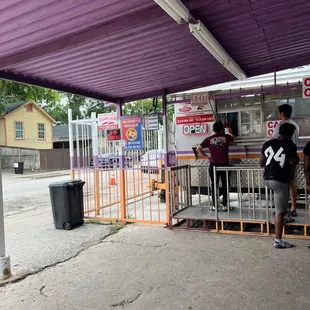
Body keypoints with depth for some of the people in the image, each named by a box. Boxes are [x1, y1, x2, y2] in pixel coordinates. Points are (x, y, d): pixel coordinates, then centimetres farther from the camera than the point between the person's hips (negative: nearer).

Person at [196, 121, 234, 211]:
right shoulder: (226, 137, 2)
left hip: (213, 165, 0)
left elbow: (198, 149, -2)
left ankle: (214, 206, 11)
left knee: (214, 185, 7)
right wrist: (229, 132, 46)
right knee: (225, 185, 8)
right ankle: (225, 205, 11)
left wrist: (207, 157, 7)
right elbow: (232, 138, 27)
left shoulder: (209, 139, 1)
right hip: (224, 164, 0)